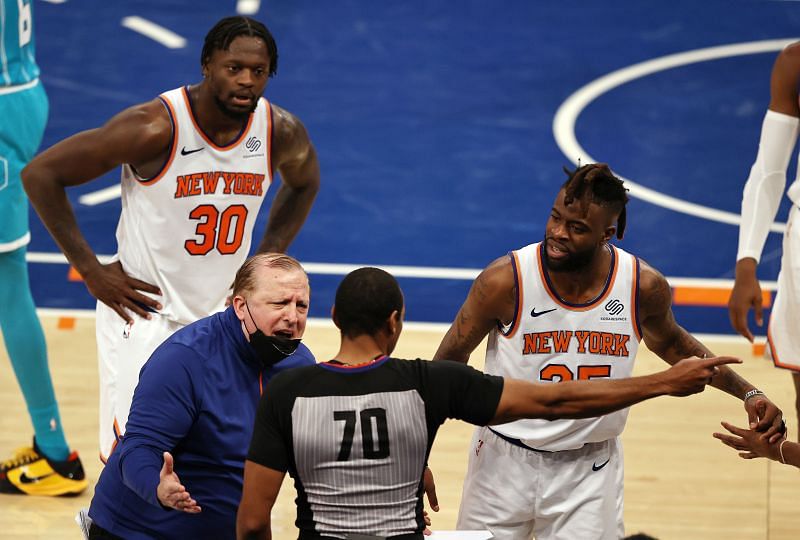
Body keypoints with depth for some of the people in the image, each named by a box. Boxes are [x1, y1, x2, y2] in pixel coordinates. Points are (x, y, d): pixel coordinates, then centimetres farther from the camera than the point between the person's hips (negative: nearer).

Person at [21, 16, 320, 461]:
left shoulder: (282, 132, -8)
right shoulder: (156, 127, -23)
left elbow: (304, 183, 18)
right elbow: (40, 173, -17)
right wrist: (91, 270, -15)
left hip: (222, 318, 5)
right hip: (144, 316, -5)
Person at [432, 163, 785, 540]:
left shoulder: (644, 286, -12)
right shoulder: (506, 280, -19)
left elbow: (672, 344, 11)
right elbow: (450, 359, -5)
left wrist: (748, 394, 3)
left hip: (590, 469, 1)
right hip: (504, 462, -1)